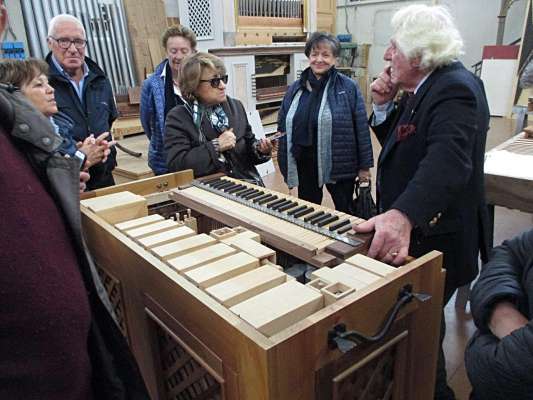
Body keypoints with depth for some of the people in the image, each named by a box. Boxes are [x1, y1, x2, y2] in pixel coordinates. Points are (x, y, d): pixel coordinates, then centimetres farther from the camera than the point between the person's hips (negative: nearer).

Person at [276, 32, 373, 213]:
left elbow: (361, 128, -5)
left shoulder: (348, 87, -4)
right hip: (304, 164, 4)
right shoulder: (295, 89, 7)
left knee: (345, 213, 10)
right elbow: (283, 127, 10)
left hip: (339, 165, -3)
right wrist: (285, 165, 8)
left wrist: (364, 165, -5)